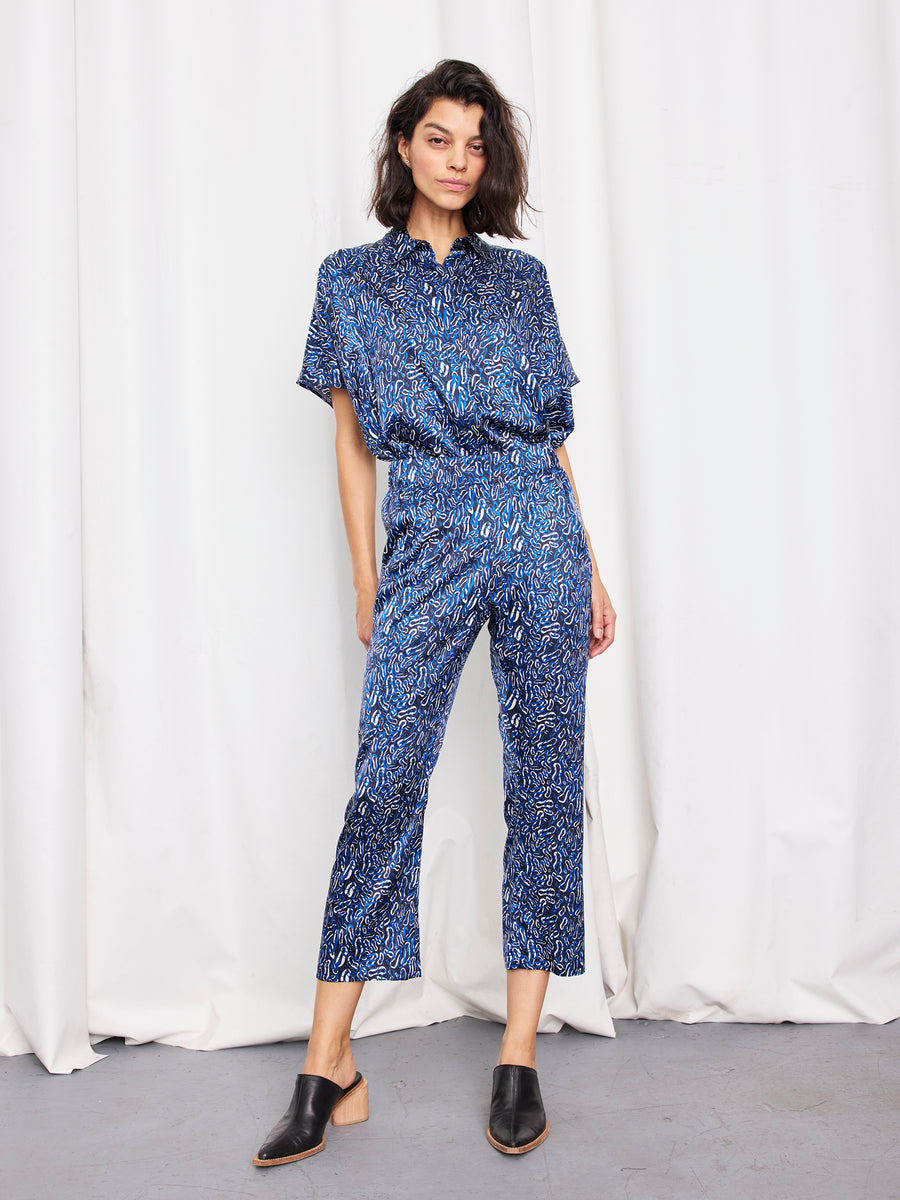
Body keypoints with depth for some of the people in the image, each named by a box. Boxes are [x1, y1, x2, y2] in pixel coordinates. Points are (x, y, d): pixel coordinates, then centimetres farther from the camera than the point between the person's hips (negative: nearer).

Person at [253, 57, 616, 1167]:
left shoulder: (522, 279, 14)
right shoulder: (350, 282, 12)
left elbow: (554, 436, 14)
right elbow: (353, 444, 10)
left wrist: (590, 570, 9)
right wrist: (366, 584, 4)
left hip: (540, 532, 2)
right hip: (427, 542, -1)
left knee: (544, 781, 0)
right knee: (385, 781, -8)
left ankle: (520, 1055, 12)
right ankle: (327, 1069, 3)